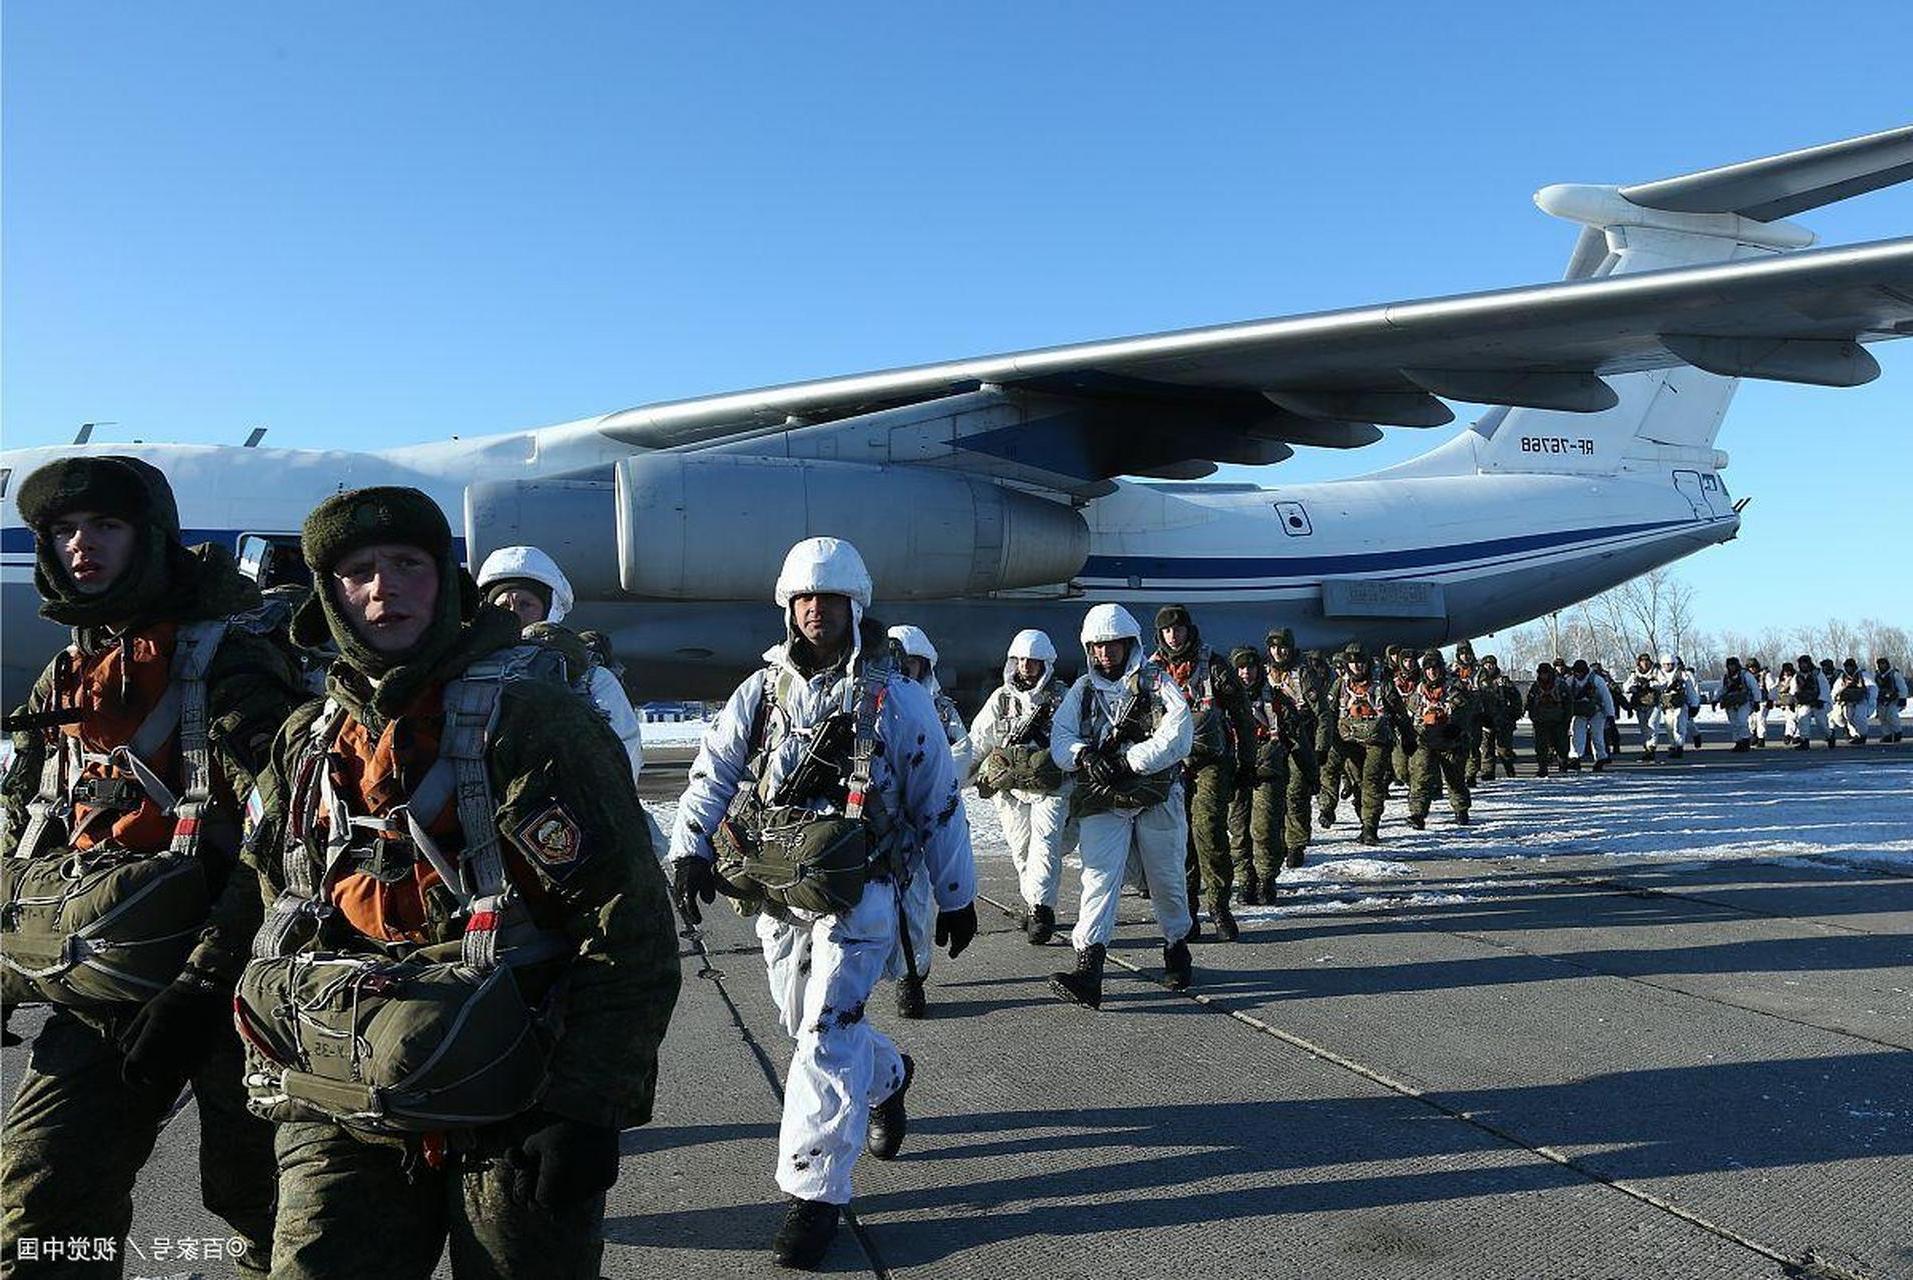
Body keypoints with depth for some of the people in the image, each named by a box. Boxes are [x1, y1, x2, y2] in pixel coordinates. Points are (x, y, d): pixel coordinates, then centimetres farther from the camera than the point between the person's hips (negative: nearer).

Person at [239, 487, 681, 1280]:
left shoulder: (529, 718, -12)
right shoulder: (308, 745, 9)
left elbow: (632, 925, -16)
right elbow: (278, 904, 24)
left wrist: (586, 1109, -18)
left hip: (510, 1121, -5)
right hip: (338, 1120, 5)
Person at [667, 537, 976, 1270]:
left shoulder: (896, 698, -2)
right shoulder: (761, 691, 8)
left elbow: (938, 803, 2)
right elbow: (712, 772, 4)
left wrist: (956, 896, 5)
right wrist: (689, 849, -12)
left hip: (857, 893, -5)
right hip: (775, 893, 5)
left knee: (826, 1037, -10)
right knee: (807, 1025, 18)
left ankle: (814, 1194, 2)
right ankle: (888, 1077, 49)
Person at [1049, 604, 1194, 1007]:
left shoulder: (1156, 682, 0)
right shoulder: (1082, 690, 11)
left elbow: (1178, 734, -13)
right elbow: (1060, 738, 3)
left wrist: (1128, 761, -19)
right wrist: (1085, 756, -19)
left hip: (1157, 797, -1)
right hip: (1103, 801, 1)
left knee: (1167, 879, 11)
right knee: (1099, 878, -13)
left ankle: (1177, 949, 35)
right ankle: (1088, 969, -20)